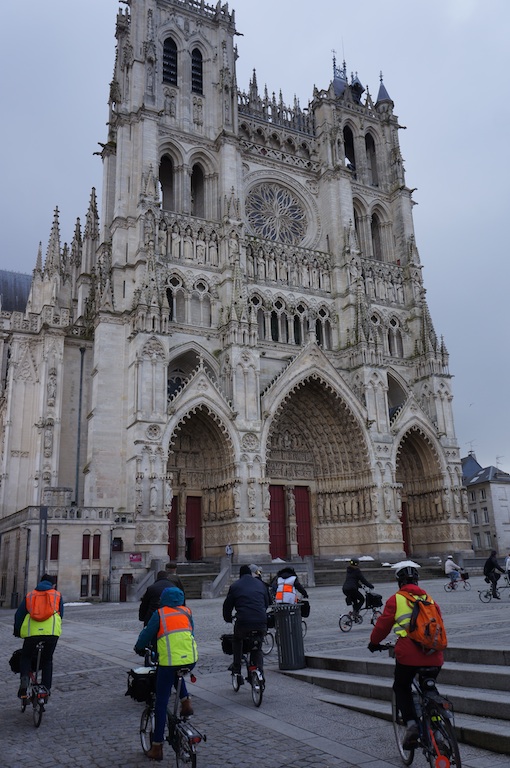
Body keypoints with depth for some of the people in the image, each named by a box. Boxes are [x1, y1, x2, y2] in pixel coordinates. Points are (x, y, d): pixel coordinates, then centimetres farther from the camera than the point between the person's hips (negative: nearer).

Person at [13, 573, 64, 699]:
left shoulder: (30, 595, 20)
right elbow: (60, 615, 19)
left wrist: (17, 632, 32)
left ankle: (24, 677, -3)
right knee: (47, 660, 20)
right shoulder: (57, 595, 18)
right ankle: (46, 688, 15)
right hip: (52, 632, 0)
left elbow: (19, 615, 20)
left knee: (26, 657, 22)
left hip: (32, 632, 0)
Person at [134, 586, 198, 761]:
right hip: (191, 660, 4)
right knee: (178, 675, 38)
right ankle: (186, 702, 19)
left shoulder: (159, 614, 2)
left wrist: (139, 648, 26)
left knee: (161, 703, 9)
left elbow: (147, 634, 6)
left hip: (169, 662, -4)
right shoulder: (187, 612, 12)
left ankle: (157, 748, 14)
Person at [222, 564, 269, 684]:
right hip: (261, 622, 2)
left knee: (237, 641, 26)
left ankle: (237, 670, 22)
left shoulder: (235, 586, 10)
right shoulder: (260, 584, 19)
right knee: (258, 647, 21)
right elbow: (267, 603, 28)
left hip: (243, 622, -2)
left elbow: (227, 605, 14)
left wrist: (228, 619, 32)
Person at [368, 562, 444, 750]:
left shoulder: (395, 599, 2)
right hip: (434, 655, 4)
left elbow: (383, 624, 5)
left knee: (401, 688, 17)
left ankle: (411, 723, -1)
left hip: (408, 654, -4)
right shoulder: (429, 598, 16)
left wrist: (374, 642, 22)